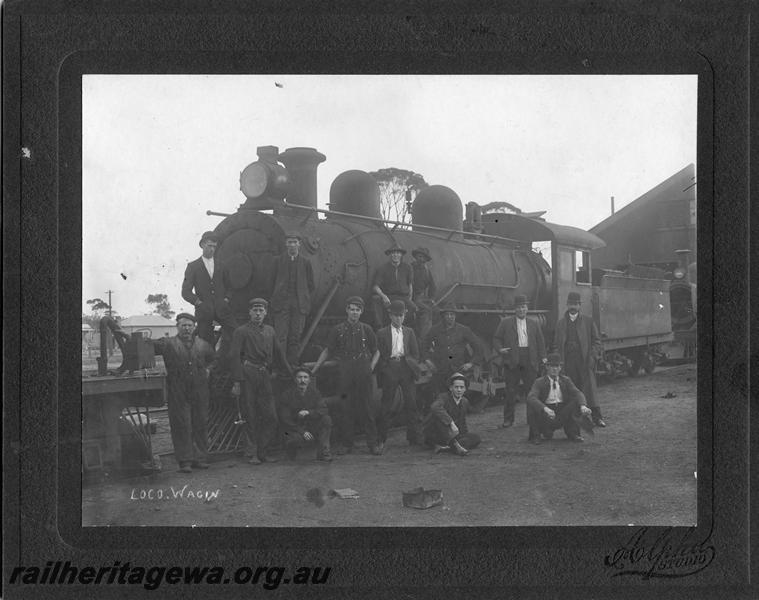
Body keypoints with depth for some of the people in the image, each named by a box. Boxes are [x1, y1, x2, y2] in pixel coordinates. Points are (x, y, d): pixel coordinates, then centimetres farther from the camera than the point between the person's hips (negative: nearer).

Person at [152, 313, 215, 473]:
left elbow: (213, 358, 29)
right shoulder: (168, 344, 0)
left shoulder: (202, 344, 13)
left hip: (200, 391, 4)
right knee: (181, 425, -4)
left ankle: (200, 458, 15)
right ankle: (185, 461, 0)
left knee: (201, 424, 6)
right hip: (178, 392, -3)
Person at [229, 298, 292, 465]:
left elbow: (278, 353, 23)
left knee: (270, 417, 1)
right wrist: (237, 382, -15)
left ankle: (263, 452, 9)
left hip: (264, 376, 5)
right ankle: (253, 454, 6)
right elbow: (234, 357, -7)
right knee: (251, 418, 0)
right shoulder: (241, 331, -1)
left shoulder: (269, 330, 16)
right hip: (248, 376, -5)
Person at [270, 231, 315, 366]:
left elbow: (311, 285, 12)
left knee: (295, 337, 1)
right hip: (281, 304, -1)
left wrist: (306, 301, 4)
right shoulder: (278, 261, 7)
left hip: (299, 304, 1)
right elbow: (273, 283, 10)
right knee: (280, 336, -7)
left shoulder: (306, 262, 8)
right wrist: (275, 300, 4)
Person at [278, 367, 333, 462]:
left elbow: (324, 410, -9)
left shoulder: (313, 391, -1)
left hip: (311, 427, 4)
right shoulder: (286, 396, -11)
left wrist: (308, 412, -28)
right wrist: (302, 432, -24)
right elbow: (285, 420, -13)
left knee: (326, 419, -22)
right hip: (294, 429, -4)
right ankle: (290, 447, 2)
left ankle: (323, 453, -16)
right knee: (296, 439, -37)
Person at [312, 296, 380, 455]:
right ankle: (346, 443, 8)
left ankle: (372, 443, 4)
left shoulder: (366, 330, 8)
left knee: (367, 407, -1)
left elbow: (376, 351, 17)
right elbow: (328, 351, 11)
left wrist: (371, 366, 2)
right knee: (346, 408, 0)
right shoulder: (337, 330, 6)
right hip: (345, 373, 0)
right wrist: (315, 368, 6)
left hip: (363, 371, 0)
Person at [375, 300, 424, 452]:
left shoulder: (409, 332, 15)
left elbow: (415, 354, 14)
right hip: (390, 370, -2)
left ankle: (415, 437, 5)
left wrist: (413, 366, 1)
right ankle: (381, 441, 2)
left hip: (406, 369, 2)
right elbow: (380, 355, 5)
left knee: (411, 402, -2)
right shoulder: (382, 333, 8)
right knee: (386, 405, -2)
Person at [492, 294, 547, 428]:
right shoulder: (506, 323, 8)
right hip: (512, 361, -1)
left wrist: (542, 357, 4)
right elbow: (496, 339, 8)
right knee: (511, 392, -1)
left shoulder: (534, 324, 14)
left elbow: (540, 342, 15)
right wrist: (500, 349, -11)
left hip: (530, 362, 2)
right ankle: (508, 419, 5)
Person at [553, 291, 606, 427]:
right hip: (568, 362, 2)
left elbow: (596, 341, 6)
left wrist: (592, 356, -8)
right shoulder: (561, 323, 13)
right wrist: (558, 360, 1)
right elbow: (556, 344, 14)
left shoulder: (588, 321, 7)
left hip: (584, 360, -2)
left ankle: (597, 417, -6)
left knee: (590, 388, -7)